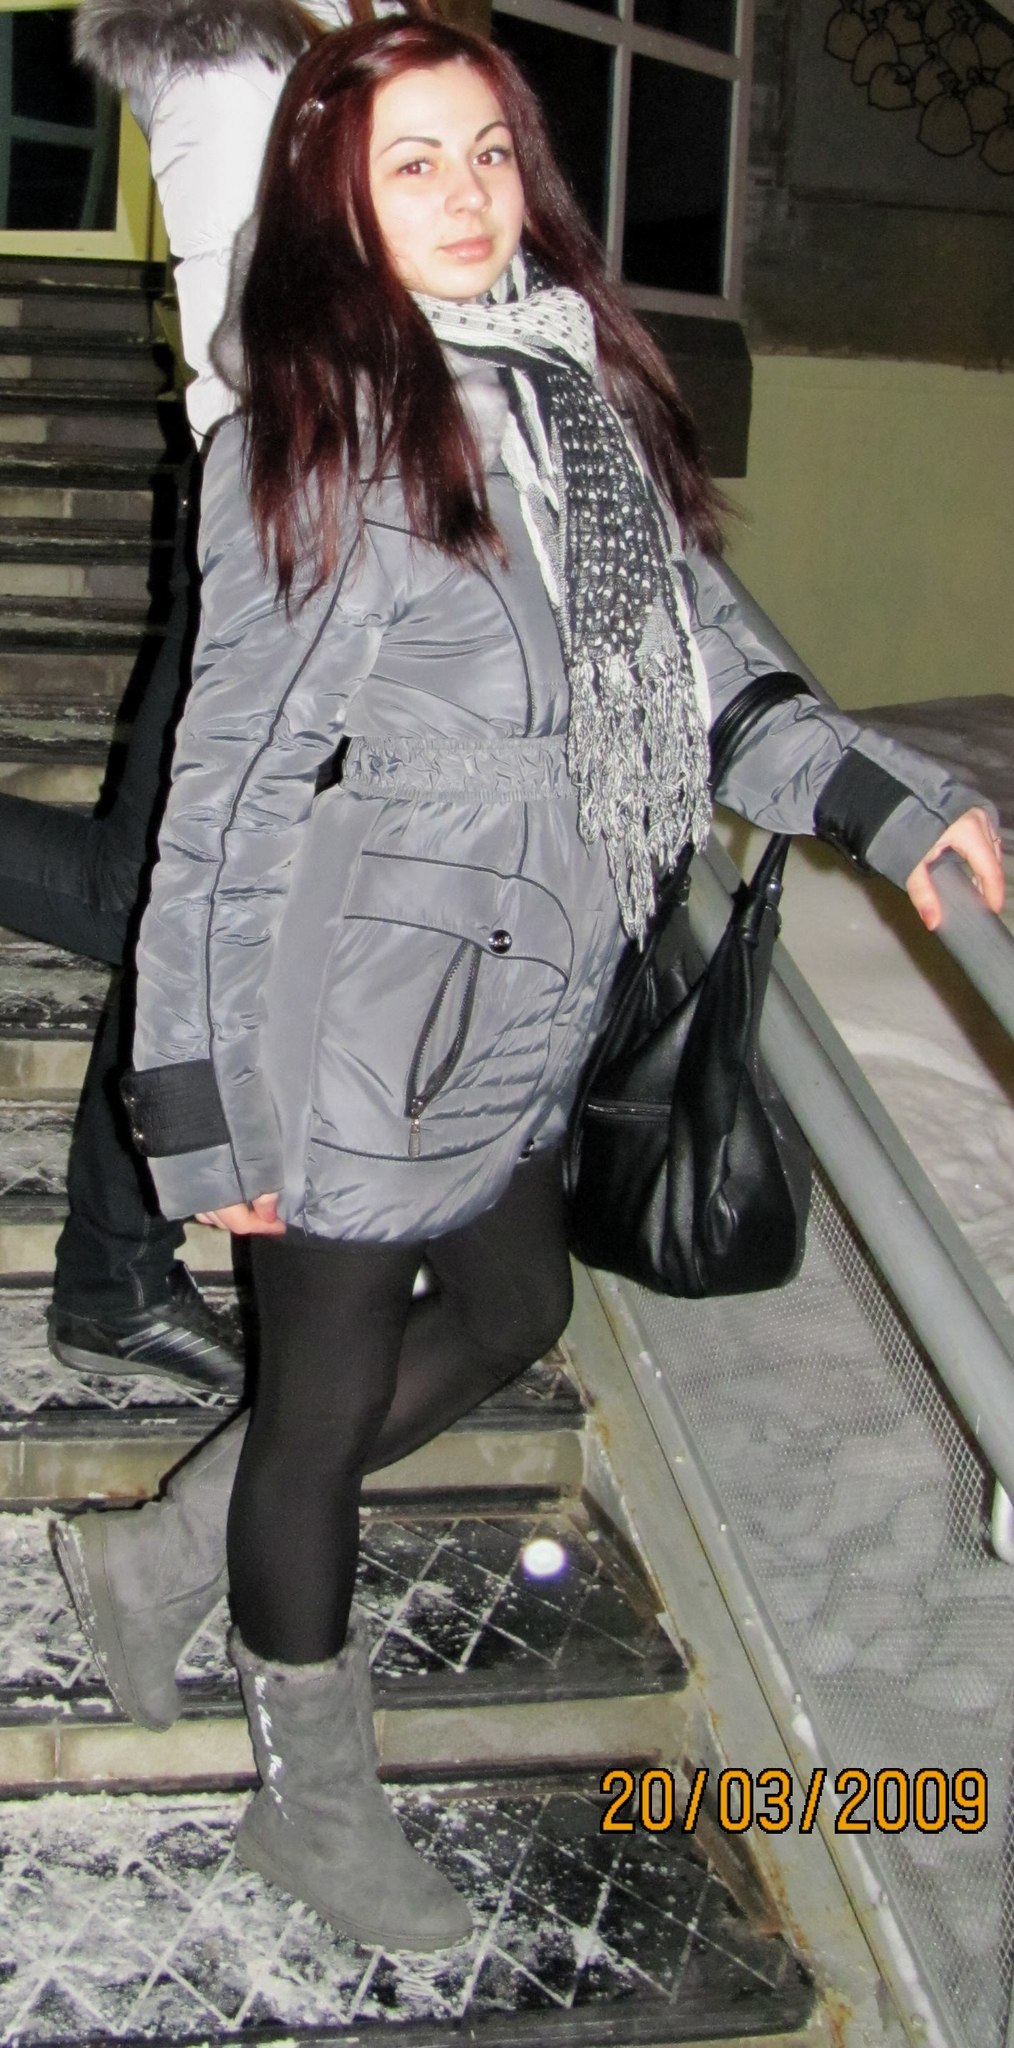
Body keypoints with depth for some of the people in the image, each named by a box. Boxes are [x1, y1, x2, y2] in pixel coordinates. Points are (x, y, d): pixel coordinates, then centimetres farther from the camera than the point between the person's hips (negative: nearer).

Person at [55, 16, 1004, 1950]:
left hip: (519, 1011, 8)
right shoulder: (305, 438, -12)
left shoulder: (585, 392, 6)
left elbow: (700, 650, 10)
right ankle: (316, 1798, 34)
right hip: (353, 1015, -7)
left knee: (512, 1310, 23)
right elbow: (228, 770, -12)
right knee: (328, 1387, 9)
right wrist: (198, 1100, -12)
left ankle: (170, 1553, 41)